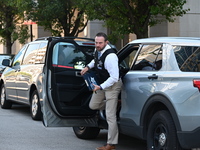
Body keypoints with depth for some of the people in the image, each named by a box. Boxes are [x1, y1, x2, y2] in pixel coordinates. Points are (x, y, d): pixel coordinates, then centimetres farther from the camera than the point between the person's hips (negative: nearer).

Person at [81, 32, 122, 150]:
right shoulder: (97, 50, -3)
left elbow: (114, 78, -29)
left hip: (113, 85, -9)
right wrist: (88, 67, 11)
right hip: (102, 83, 9)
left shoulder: (110, 56, -30)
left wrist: (101, 87, -29)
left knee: (110, 116, -9)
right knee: (93, 105, 17)